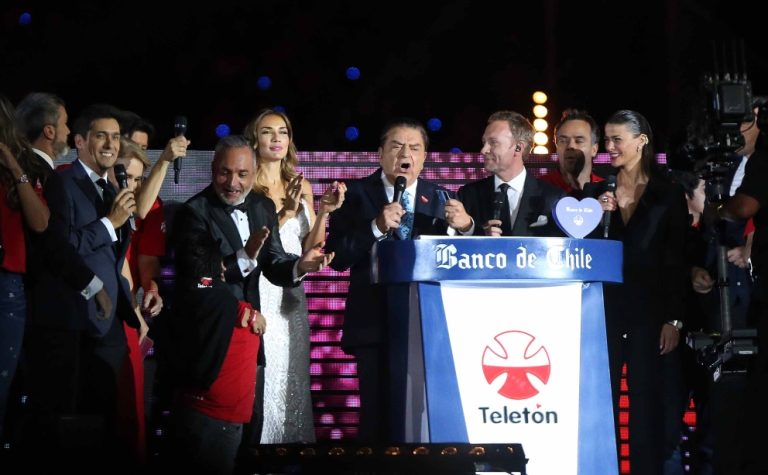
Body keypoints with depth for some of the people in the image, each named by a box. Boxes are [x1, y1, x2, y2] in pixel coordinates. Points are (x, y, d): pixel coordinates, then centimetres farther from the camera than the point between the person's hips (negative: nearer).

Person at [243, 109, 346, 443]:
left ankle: (291, 439, 19)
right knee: (260, 376, -7)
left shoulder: (302, 186, 10)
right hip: (258, 293, -5)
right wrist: (285, 212, -19)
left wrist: (323, 212, -4)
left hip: (291, 295, 5)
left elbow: (311, 249, 10)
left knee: (290, 375, 9)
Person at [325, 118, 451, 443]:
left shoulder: (439, 198, 11)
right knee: (378, 416, -2)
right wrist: (376, 227, -18)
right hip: (375, 322, -2)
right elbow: (337, 257, -7)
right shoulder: (356, 194, 4)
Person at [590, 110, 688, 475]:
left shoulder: (668, 194, 1)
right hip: (604, 308, 2)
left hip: (648, 311, -2)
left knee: (646, 401, 1)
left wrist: (673, 320, -6)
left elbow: (677, 262, -1)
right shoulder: (595, 193, 9)